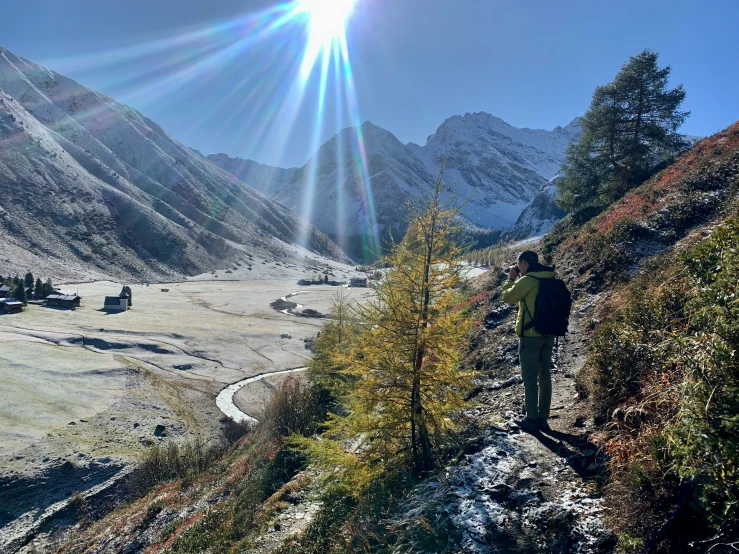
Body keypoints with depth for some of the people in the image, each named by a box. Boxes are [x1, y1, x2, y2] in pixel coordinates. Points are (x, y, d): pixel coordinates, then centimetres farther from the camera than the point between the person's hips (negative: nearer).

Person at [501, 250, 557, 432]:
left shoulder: (527, 280, -15)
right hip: (548, 335, 7)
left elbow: (507, 297, -3)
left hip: (530, 335, -7)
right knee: (545, 376, 11)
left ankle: (532, 420, 5)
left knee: (530, 377, 0)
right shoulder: (551, 280, 8)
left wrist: (511, 278, 8)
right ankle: (543, 418, 18)